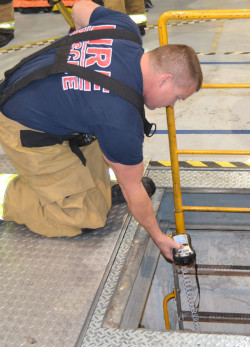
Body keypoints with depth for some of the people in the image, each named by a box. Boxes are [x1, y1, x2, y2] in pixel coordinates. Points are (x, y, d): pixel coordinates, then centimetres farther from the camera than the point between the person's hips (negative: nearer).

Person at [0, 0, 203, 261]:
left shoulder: (123, 26, -11)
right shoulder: (122, 121, -31)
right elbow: (133, 191, -16)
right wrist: (158, 237, -1)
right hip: (28, 135, -9)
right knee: (89, 217, -2)